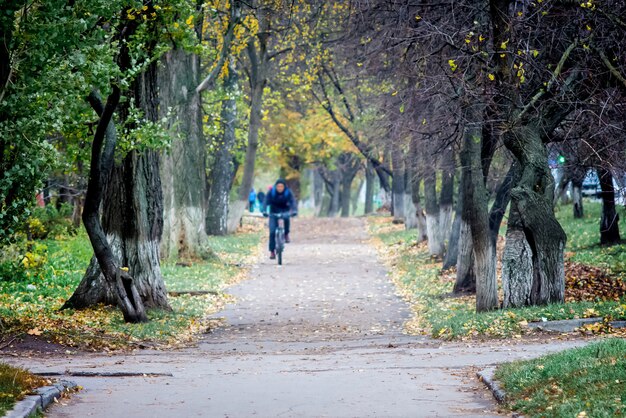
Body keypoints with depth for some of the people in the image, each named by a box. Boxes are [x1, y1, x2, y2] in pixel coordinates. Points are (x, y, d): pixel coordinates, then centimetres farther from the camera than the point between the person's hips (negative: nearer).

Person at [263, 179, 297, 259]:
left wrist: (294, 211, -47)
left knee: (286, 217, -36)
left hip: (284, 211, 0)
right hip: (274, 212, 0)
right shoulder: (271, 192, -17)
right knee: (272, 231, -14)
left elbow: (293, 202, -28)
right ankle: (272, 251, -4)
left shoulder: (288, 193, -17)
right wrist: (265, 212, -45)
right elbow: (266, 202, -27)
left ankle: (286, 235, -11)